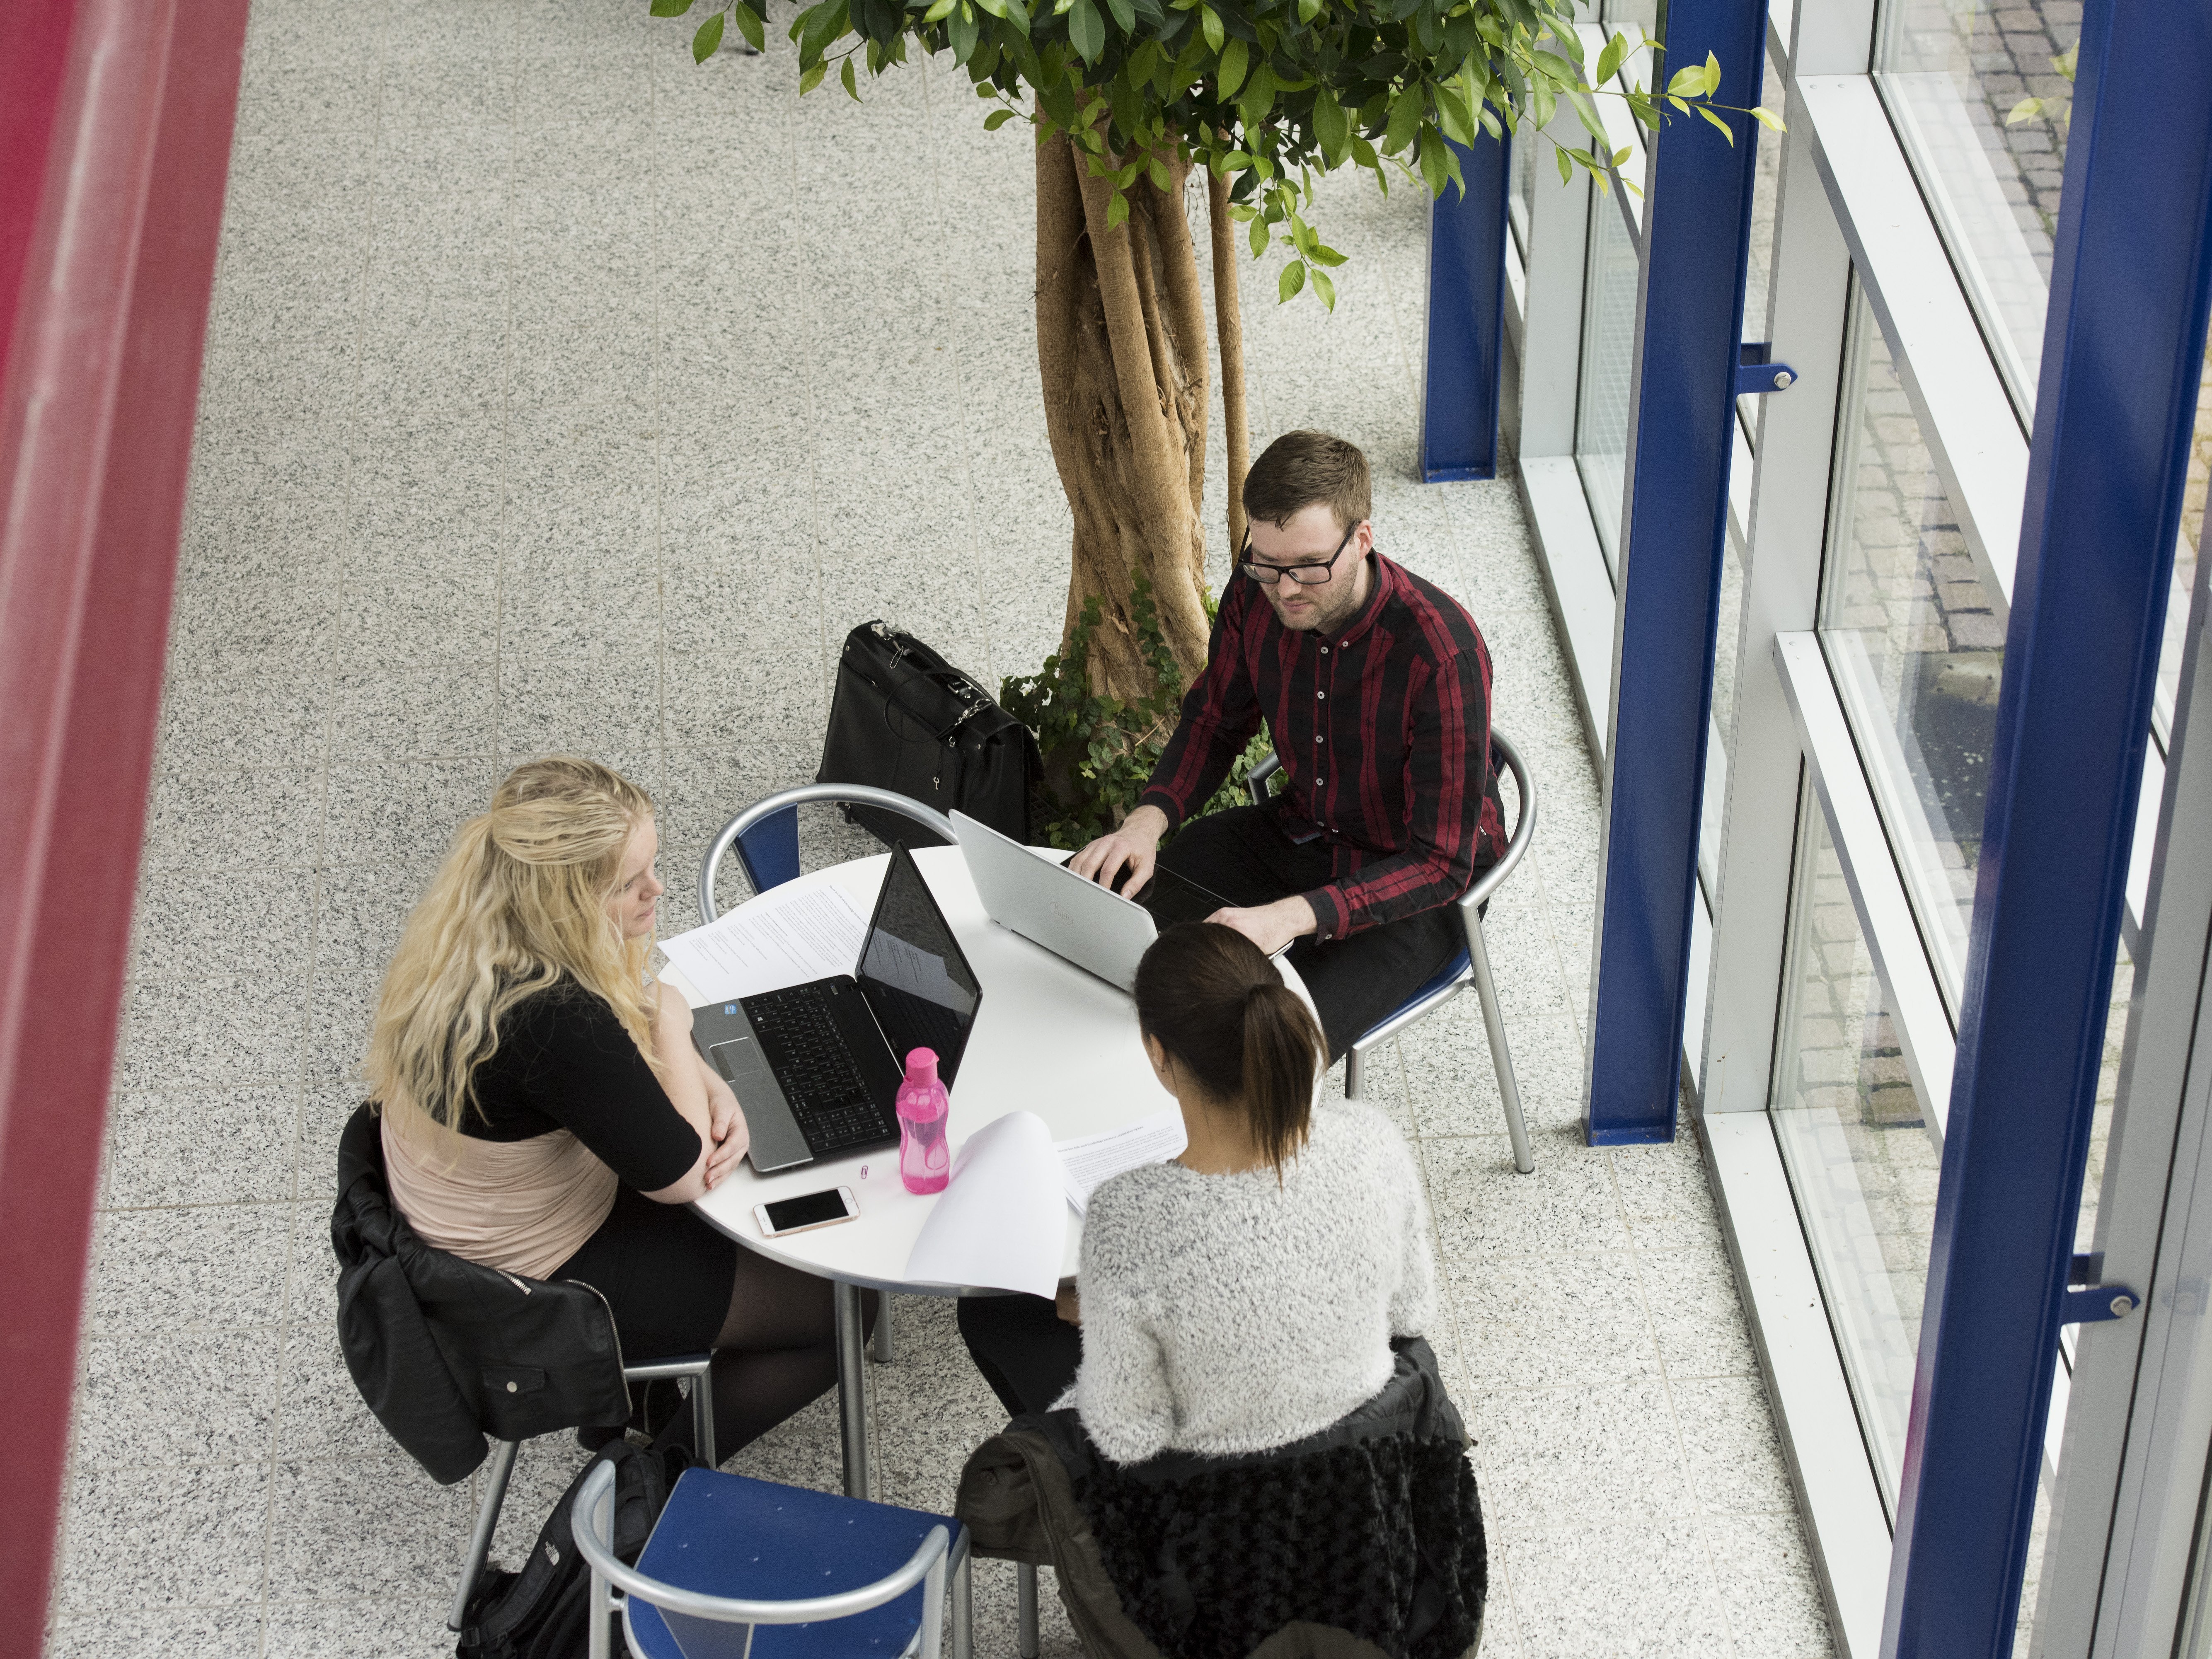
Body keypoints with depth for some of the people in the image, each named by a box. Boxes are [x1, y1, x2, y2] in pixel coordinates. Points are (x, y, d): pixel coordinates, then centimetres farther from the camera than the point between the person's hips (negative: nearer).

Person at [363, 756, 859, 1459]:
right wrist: (671, 1020, -13)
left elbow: (632, 1012, 8)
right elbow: (679, 1175, -25)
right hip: (541, 1295, -9)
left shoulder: (474, 940, -12)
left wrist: (714, 1092, -10)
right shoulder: (549, 1018, -39)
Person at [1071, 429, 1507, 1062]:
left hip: (1417, 885, -6)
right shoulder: (1255, 595, -14)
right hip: (1299, 833, 6)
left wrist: (1292, 916, -44)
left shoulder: (1442, 652, -32)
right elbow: (1215, 721, 6)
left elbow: (1442, 863, -30)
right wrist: (1148, 821, -15)